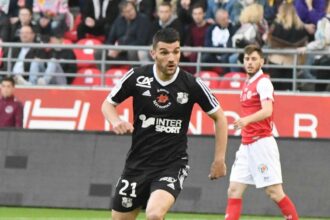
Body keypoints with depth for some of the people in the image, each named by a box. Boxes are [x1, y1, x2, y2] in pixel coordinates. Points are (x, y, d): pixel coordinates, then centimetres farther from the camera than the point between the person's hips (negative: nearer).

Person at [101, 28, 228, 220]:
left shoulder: (192, 84, -10)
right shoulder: (136, 77, -8)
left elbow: (219, 117, 3)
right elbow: (108, 104, 7)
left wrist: (219, 159, 0)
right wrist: (116, 122, -15)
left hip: (173, 165, -3)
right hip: (138, 163, 3)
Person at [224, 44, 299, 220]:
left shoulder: (263, 82, -9)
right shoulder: (248, 84, 17)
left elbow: (267, 110, -26)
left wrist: (246, 120, -42)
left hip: (261, 143, -8)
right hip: (246, 145, 8)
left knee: (274, 191, -8)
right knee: (234, 190, 2)